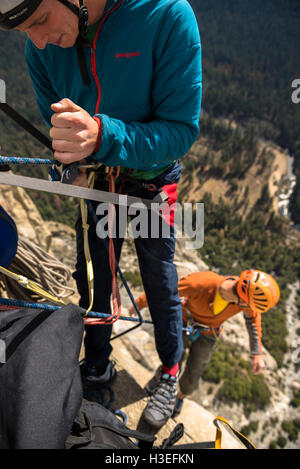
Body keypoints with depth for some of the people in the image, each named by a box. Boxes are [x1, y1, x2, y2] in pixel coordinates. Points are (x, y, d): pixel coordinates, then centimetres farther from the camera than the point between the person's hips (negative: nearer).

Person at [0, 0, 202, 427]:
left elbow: (183, 130, -26)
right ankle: (97, 365, 39)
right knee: (91, 282, 12)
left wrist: (103, 137, -40)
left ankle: (171, 374, 34)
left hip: (151, 179, -3)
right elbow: (59, 131, 2)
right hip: (94, 180, 4)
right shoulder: (42, 47, -10)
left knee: (160, 284, 8)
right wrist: (75, 168, -16)